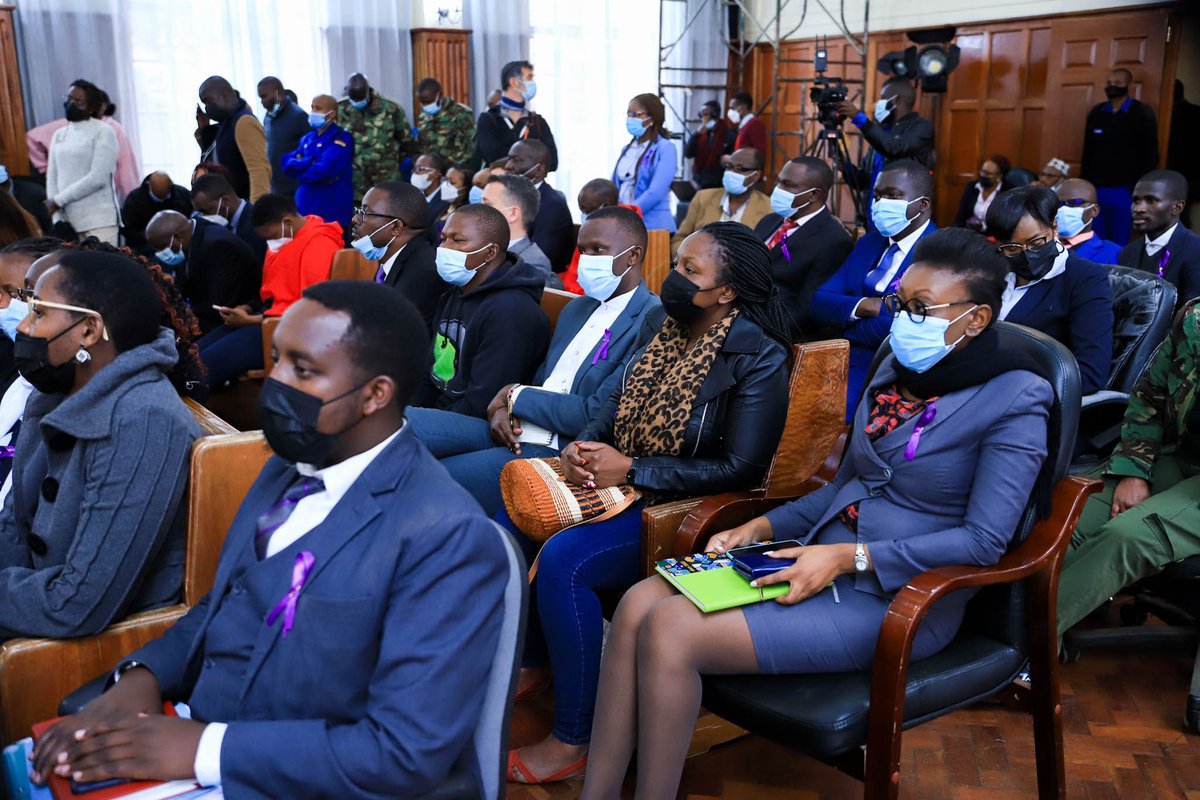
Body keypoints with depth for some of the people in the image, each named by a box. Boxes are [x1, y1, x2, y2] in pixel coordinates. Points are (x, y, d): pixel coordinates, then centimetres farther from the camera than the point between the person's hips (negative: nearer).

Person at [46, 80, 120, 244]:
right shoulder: (58, 135, 14)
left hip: (99, 219, -5)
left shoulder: (103, 132, -3)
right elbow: (52, 178, 10)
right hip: (68, 220, 5)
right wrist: (57, 219, -2)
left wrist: (59, 200, -7)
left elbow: (98, 178, -12)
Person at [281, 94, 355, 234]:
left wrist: (300, 167, -3)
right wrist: (311, 161, -11)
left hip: (330, 213, -7)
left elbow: (323, 170, -21)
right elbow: (287, 162, 5)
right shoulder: (307, 138, 16)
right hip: (304, 208, 7)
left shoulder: (341, 139, -7)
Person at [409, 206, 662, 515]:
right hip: (511, 430, 8)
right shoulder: (577, 308, 20)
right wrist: (504, 407, -2)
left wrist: (514, 395, -5)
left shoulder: (652, 323, -10)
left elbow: (595, 416, -16)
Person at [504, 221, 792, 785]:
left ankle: (573, 743, -12)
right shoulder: (668, 327, 5)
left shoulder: (757, 357, -16)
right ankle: (524, 659, 17)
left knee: (563, 561, -27)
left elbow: (741, 467, -20)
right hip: (622, 482, 8)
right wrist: (582, 445, -9)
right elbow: (619, 400, 14)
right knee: (512, 520, -5)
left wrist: (631, 470, -21)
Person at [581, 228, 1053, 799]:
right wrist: (761, 528, 3)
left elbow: (983, 541, -16)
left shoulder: (1014, 400, -9)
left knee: (670, 630, -23)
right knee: (639, 603, -14)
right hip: (823, 557, 7)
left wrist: (850, 557, -21)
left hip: (899, 599, -7)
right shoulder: (897, 372, 11)